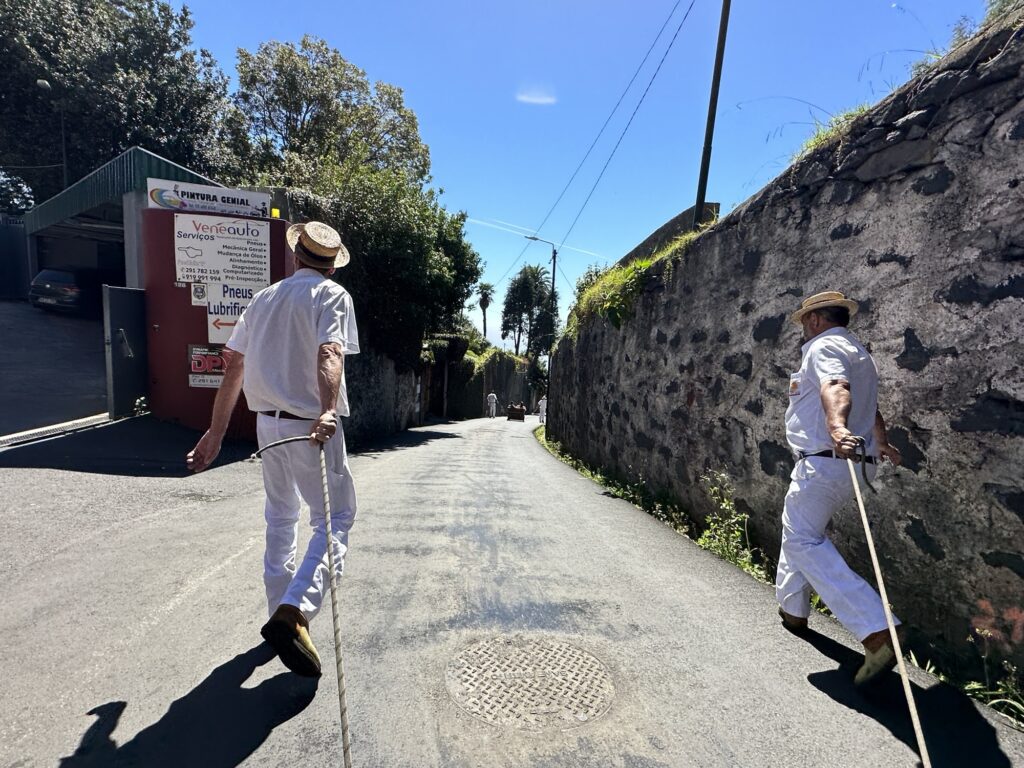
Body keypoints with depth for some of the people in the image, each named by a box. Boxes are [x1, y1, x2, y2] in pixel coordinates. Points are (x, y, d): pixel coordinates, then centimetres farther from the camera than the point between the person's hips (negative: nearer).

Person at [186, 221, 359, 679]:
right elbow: (329, 355, -24)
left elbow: (232, 369, 12)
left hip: (268, 422, 7)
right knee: (334, 520, 3)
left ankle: (280, 614, 31)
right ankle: (294, 612, -13)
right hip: (312, 425, -6)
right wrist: (328, 412, -37)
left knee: (280, 518, 21)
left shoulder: (264, 298, 14)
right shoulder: (332, 295, -4)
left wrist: (215, 434, 15)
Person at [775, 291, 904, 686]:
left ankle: (877, 632, -16)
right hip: (851, 463, 11)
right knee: (797, 531, 22)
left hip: (824, 461, -10)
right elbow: (871, 408, 38)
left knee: (803, 541, -10)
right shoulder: (859, 353, 23)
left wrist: (837, 426, -49)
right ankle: (793, 609, 34)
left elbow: (836, 388, -31)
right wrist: (882, 443, 52)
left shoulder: (824, 346, -8)